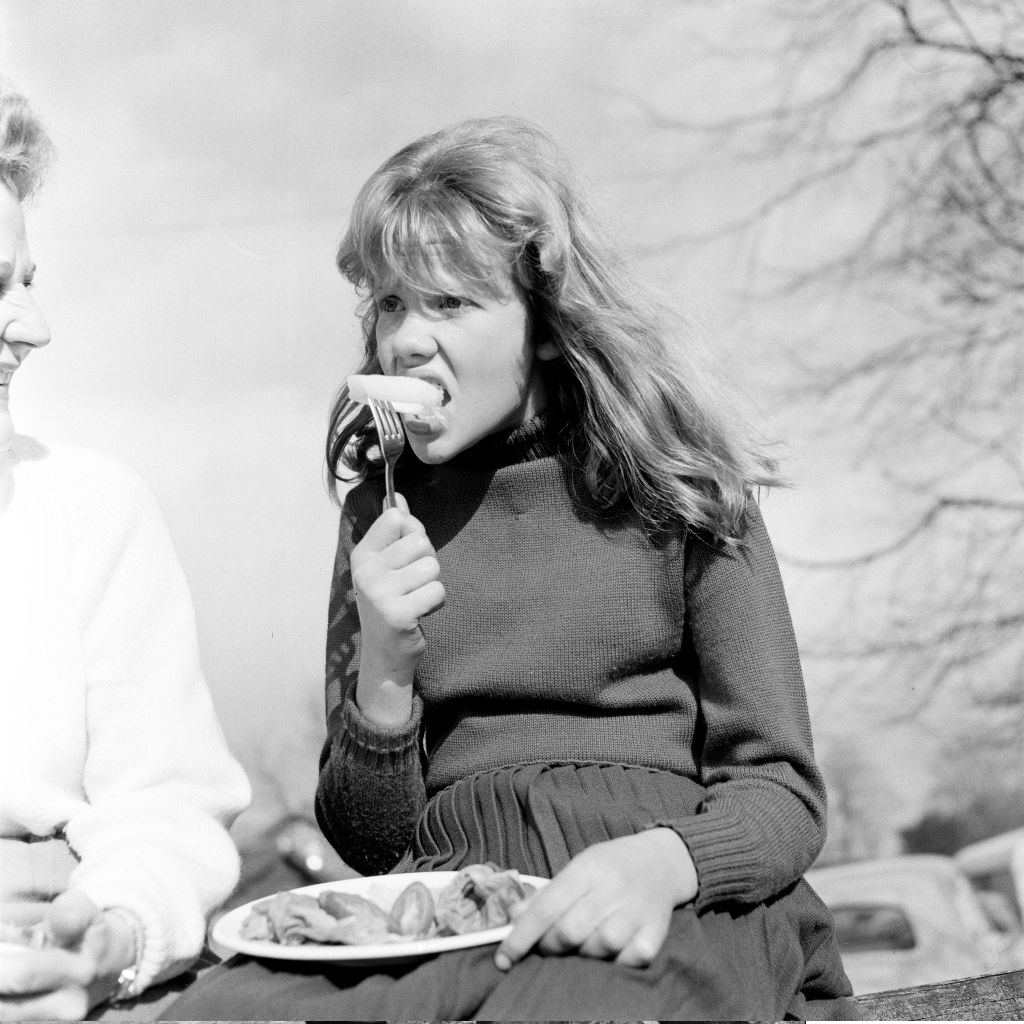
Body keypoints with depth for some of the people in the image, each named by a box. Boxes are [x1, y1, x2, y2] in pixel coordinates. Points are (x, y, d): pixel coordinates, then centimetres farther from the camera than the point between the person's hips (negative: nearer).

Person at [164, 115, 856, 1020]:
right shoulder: (385, 503, 14)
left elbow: (783, 793, 3)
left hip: (657, 909, -2)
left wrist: (660, 861, -19)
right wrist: (384, 667, -6)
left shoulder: (670, 482, 5)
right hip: (443, 902, 3)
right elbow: (368, 843, 13)